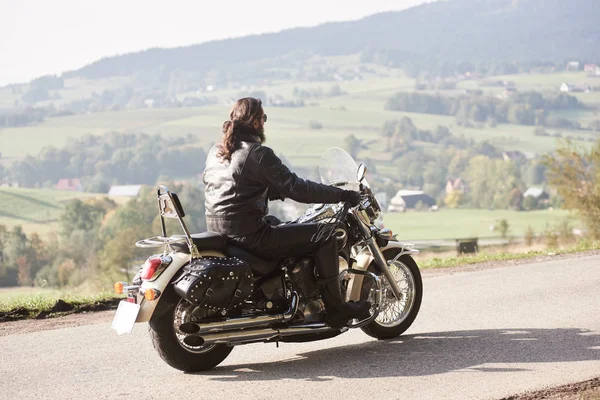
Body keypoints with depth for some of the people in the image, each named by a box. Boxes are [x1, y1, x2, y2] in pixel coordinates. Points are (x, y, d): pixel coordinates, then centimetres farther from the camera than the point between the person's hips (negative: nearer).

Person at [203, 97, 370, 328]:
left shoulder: (215, 153, 11)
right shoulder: (258, 154, -14)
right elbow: (296, 188, -16)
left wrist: (279, 192, 26)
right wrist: (341, 195, -9)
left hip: (218, 231, 9)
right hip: (250, 237, -9)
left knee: (277, 223, 36)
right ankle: (335, 309, 0)